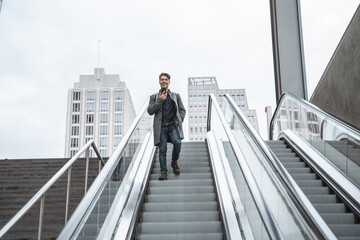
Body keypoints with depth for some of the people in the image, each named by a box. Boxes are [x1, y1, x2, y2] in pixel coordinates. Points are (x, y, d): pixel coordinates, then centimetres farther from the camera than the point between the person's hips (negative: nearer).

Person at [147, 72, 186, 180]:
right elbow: (150, 111, 2)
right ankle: (163, 172, -3)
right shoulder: (154, 97, 13)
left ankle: (174, 162, 4)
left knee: (177, 142, -22)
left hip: (173, 125, 0)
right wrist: (160, 100, -7)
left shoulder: (176, 95, 16)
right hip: (161, 126, 0)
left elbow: (182, 110, 18)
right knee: (162, 149, -7)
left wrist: (179, 122, 3)